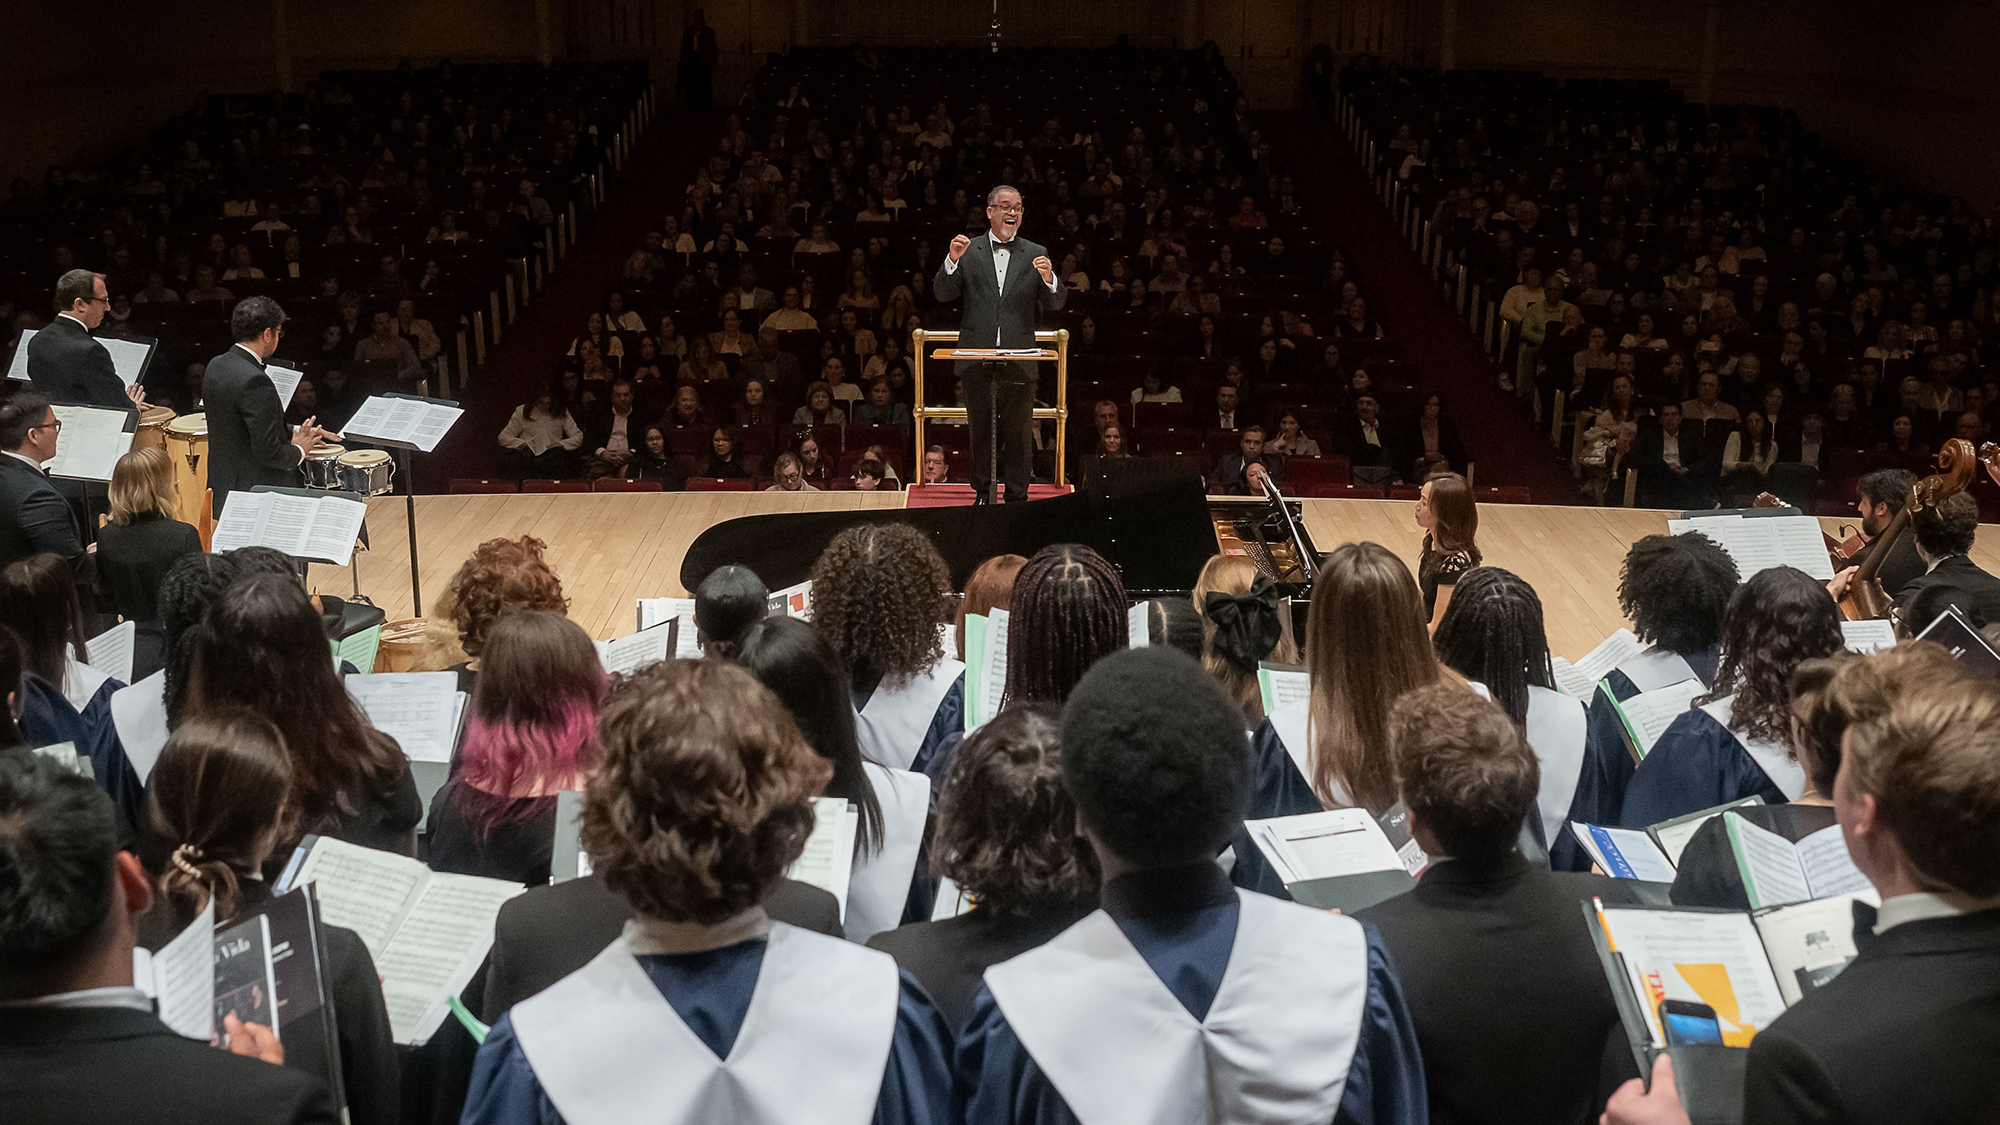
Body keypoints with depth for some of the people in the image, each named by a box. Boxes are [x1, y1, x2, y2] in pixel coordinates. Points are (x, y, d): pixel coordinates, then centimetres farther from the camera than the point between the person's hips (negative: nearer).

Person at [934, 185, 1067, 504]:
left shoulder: (1035, 254, 6)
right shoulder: (968, 251, 5)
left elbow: (1055, 304, -1)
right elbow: (944, 295, -2)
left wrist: (1049, 279, -22)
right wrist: (953, 261, -18)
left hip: (1017, 358, 0)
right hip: (977, 359, 0)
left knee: (1018, 432, 4)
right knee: (980, 430, 10)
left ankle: (1017, 498, 13)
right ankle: (983, 493, 21)